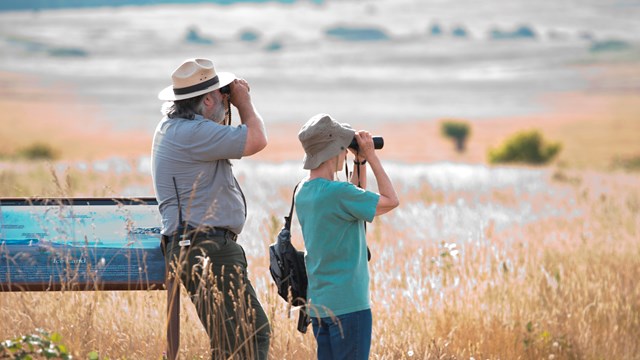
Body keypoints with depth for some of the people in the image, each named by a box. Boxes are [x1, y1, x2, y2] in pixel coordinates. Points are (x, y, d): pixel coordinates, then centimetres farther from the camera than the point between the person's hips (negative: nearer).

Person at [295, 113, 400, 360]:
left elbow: (356, 203, 23)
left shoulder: (303, 192, 9)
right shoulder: (337, 192, -19)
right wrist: (371, 156, -2)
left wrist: (360, 162, 14)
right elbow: (390, 201, -8)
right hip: (348, 304, -9)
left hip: (317, 303, 9)